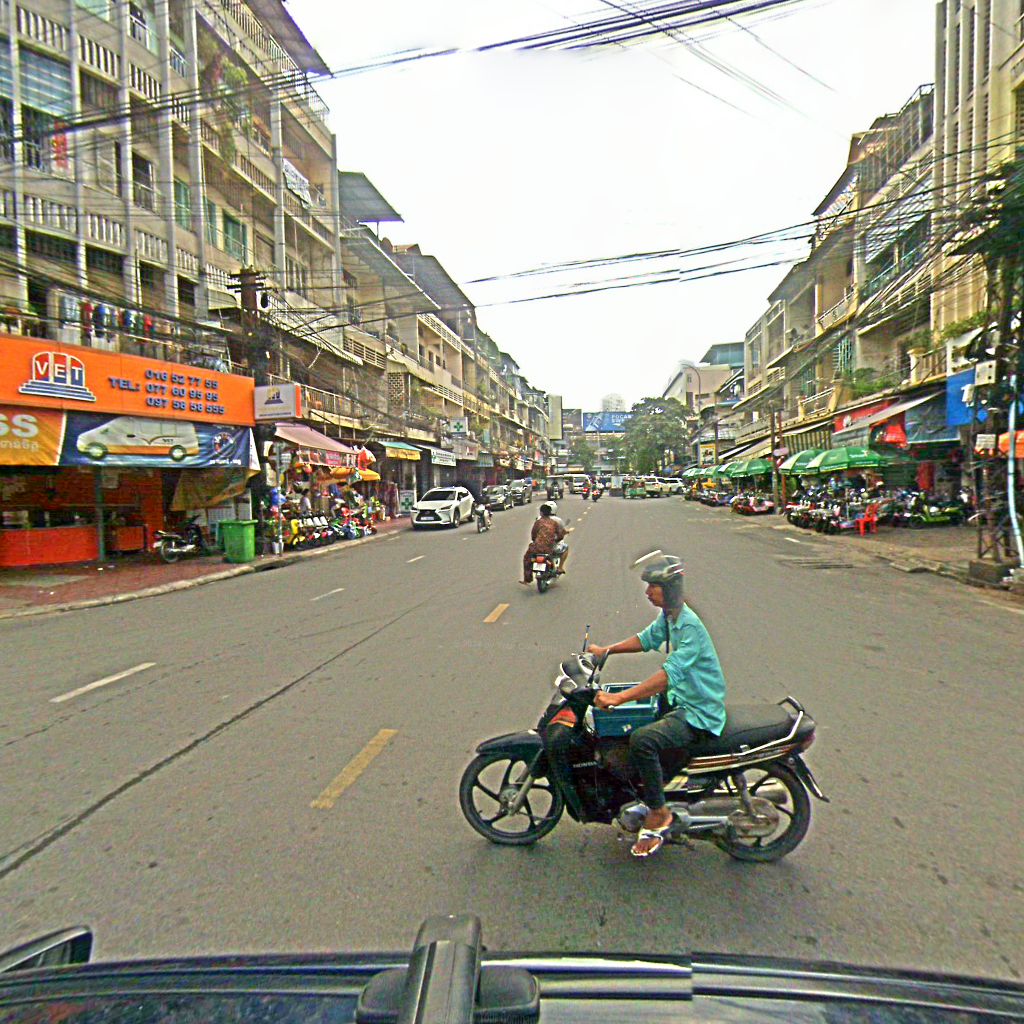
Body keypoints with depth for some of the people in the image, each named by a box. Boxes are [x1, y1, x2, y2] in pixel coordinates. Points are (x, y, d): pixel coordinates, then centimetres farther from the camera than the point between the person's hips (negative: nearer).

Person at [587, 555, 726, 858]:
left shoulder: (690, 626, -27)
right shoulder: (669, 615, 2)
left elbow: (669, 674, -35)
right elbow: (648, 638, 19)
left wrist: (619, 698, -40)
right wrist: (607, 650, 11)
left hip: (700, 713, -10)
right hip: (679, 699, 10)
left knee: (642, 740, -29)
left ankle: (658, 813, -8)